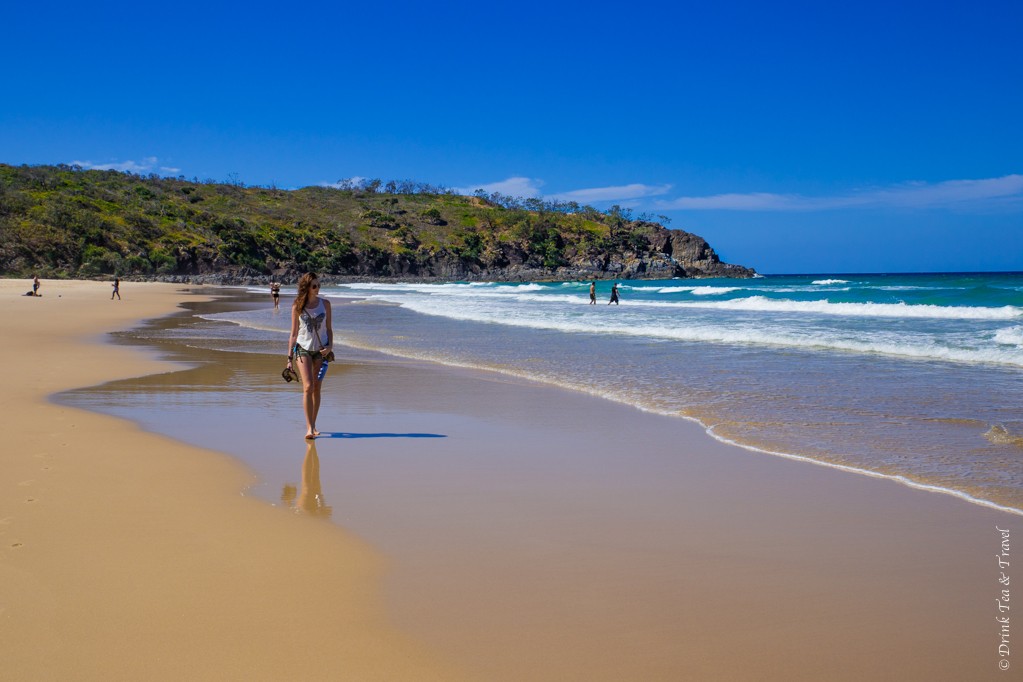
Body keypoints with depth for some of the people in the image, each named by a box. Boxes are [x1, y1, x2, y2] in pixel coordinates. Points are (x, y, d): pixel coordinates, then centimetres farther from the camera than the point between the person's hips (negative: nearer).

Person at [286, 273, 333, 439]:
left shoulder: (325, 304, 4)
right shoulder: (297, 307, 0)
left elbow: (329, 329, 9)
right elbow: (294, 334, 4)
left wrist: (329, 346, -9)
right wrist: (290, 358, 1)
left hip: (320, 350, 2)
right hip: (303, 349, -2)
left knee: (317, 389, 6)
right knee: (308, 387, -13)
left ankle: (313, 425, 18)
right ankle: (309, 427, -12)